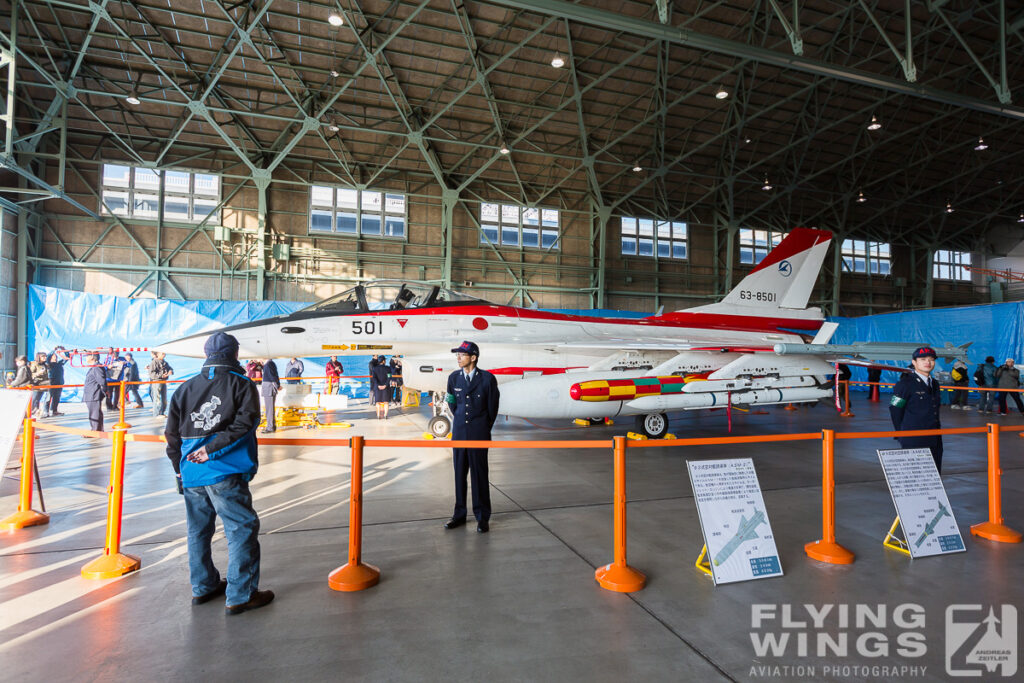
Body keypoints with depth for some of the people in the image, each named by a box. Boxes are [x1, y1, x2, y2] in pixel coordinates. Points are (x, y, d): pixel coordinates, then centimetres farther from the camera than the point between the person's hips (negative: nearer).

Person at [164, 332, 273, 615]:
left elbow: (172, 433, 14)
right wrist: (213, 448, -13)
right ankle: (239, 596, 3)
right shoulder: (242, 384, -2)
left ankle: (203, 587, 32)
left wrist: (180, 469, 21)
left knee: (198, 529, 19)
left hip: (190, 473, 7)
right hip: (224, 473, -6)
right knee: (243, 528, 1)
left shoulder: (185, 388, 13)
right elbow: (244, 423, -16)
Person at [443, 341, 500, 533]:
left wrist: (483, 429, 8)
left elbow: (492, 407, 0)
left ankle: (482, 517, 14)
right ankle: (459, 514, 23)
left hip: (479, 433, -4)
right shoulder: (453, 378, 4)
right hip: (459, 431, 4)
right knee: (459, 473, 10)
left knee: (479, 474, 3)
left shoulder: (487, 378, -7)